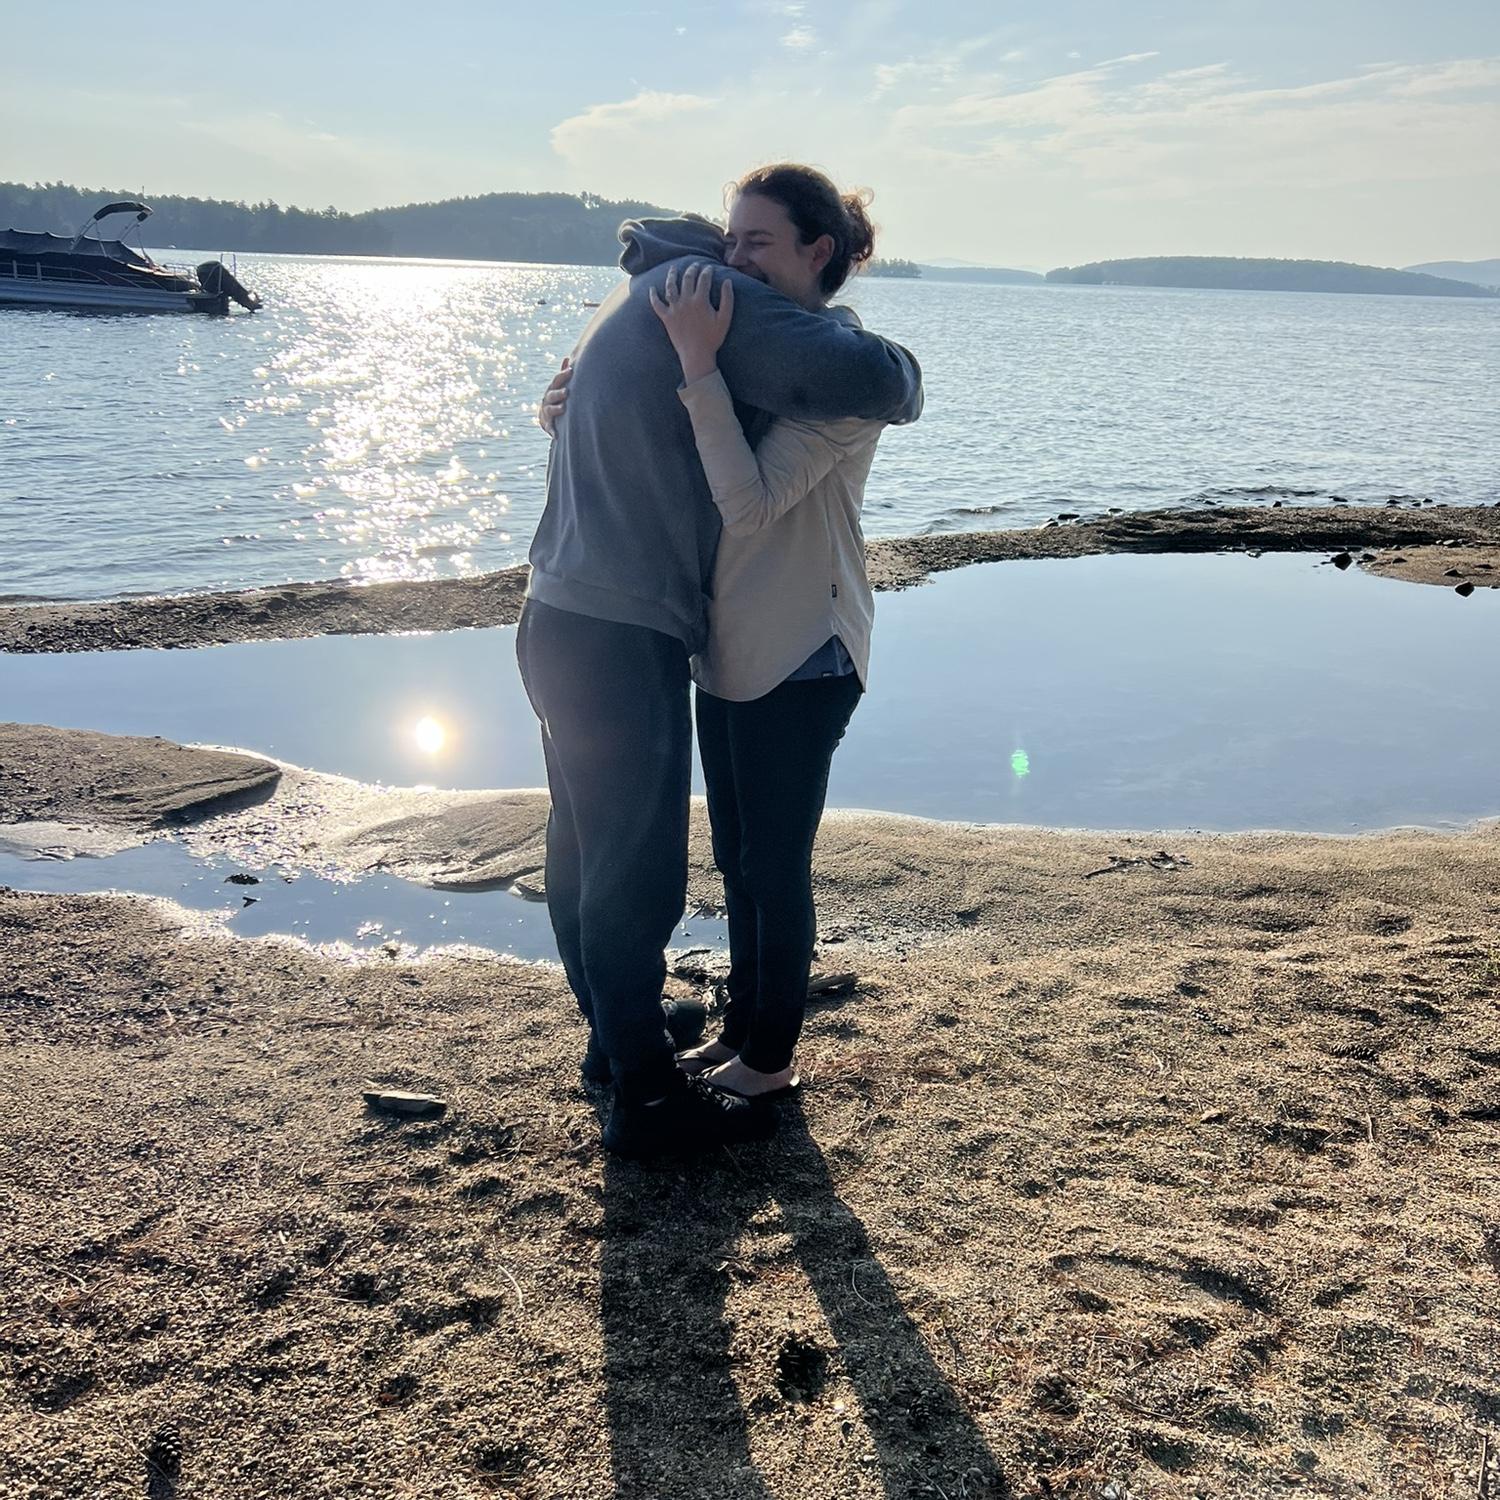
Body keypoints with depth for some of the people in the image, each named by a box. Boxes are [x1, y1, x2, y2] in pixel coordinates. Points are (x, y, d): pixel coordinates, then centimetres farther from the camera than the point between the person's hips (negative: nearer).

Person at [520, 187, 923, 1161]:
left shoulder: (636, 296, 18)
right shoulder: (711, 294, -13)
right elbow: (861, 376, -26)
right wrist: (900, 378, -1)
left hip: (562, 624, 10)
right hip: (625, 641, -10)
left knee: (588, 847, 21)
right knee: (639, 873, 1)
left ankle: (615, 1027, 40)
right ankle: (646, 1097, 14)